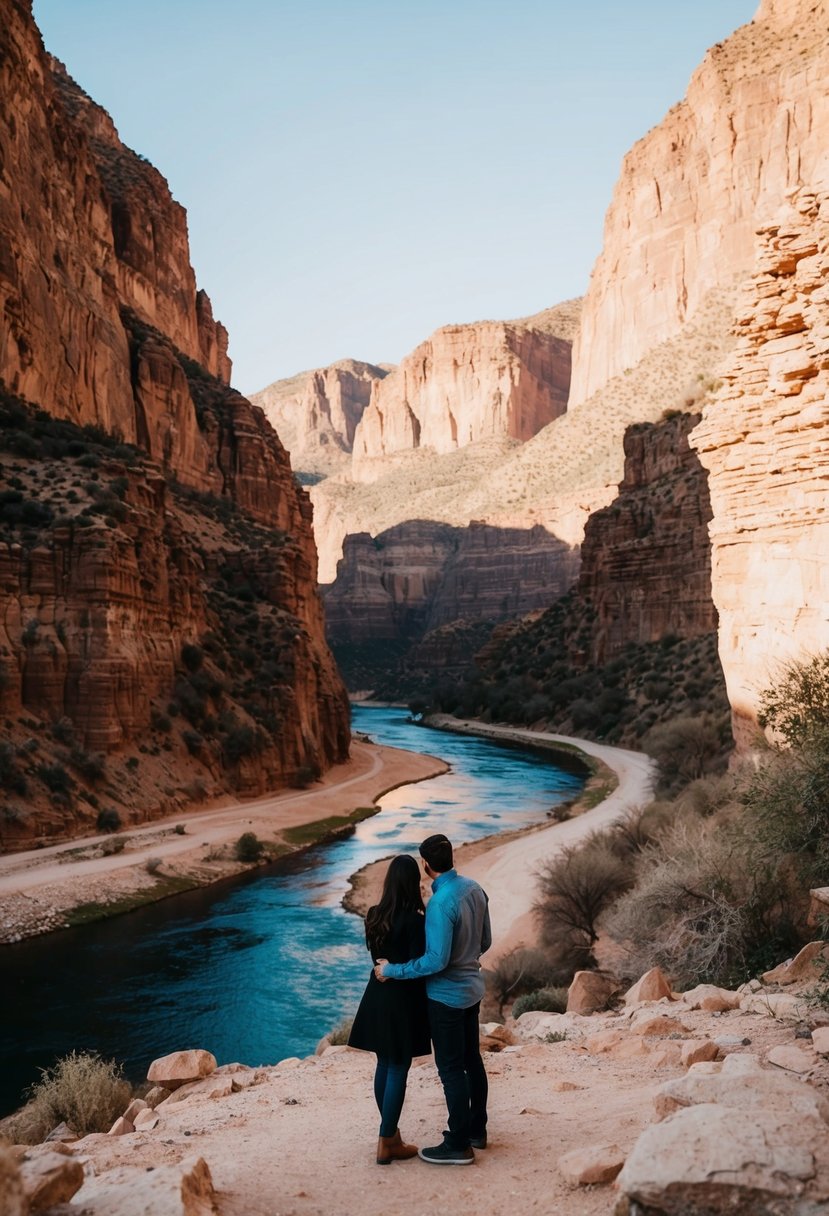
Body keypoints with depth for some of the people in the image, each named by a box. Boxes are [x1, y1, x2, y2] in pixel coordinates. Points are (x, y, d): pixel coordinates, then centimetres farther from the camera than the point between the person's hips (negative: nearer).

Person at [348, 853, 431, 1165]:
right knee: (398, 1070, 3)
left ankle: (391, 1135, 27)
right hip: (403, 1000, -6)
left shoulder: (374, 915, 0)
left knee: (384, 1065, 16)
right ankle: (386, 1143, 9)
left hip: (377, 996, 6)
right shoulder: (414, 920, -20)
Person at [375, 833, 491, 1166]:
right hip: (472, 988, 9)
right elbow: (485, 941, 9)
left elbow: (436, 960, -26)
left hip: (447, 995, -8)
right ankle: (476, 1129, 33)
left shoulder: (440, 903, -26)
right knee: (472, 1060, 19)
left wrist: (392, 970, -16)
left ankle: (459, 1145, 11)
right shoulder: (474, 889, -2)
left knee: (451, 1070, 2)